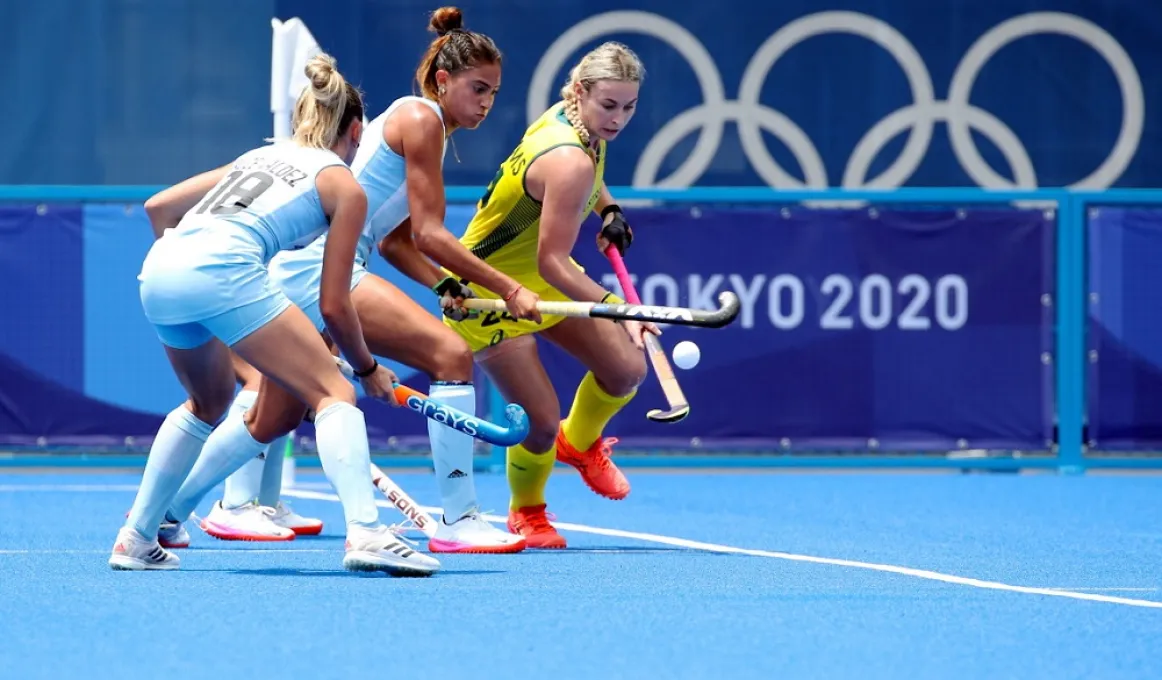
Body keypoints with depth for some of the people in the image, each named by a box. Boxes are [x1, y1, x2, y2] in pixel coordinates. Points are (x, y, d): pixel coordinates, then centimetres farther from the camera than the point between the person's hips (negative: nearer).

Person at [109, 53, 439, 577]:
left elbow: (158, 206, 32)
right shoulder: (345, 185, 15)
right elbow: (333, 304, 12)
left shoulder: (259, 156, 33)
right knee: (334, 393, -2)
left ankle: (136, 540, 32)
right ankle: (365, 534, -22)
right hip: (225, 267, -7)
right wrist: (368, 369, 25)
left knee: (209, 403, 31)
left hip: (158, 268, 7)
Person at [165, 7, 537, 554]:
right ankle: (457, 520, -24)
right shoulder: (420, 118, -8)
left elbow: (399, 240, 20)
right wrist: (510, 290, -13)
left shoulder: (426, 127, 21)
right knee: (451, 354, -20)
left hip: (297, 269, 11)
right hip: (323, 266, -11)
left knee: (272, 422, 21)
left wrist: (444, 285, 4)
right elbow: (431, 234, -13)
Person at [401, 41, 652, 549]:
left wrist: (608, 210, 8)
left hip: (539, 277, 9)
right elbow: (551, 262, -33)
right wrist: (616, 308, -38)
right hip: (489, 289, -9)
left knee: (627, 369, -4)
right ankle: (526, 512, 22)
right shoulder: (568, 161, -34)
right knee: (541, 422, -10)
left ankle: (580, 442, 28)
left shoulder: (570, 118, -7)